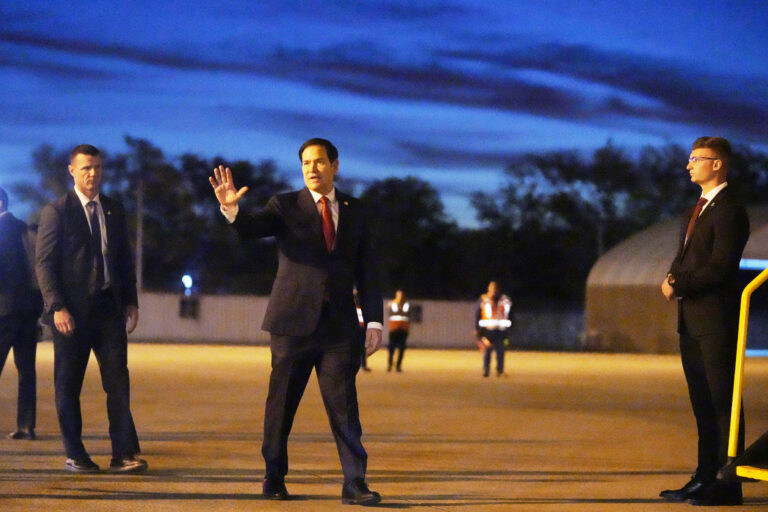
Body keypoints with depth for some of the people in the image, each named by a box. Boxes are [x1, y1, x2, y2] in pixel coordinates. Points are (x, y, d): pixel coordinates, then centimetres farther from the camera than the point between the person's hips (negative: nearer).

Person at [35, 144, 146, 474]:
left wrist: (131, 301, 8)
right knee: (68, 386, 3)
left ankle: (124, 454, -4)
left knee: (118, 381, -4)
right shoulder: (56, 212, -2)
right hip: (72, 311, -4)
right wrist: (57, 307, -15)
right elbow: (45, 264, -6)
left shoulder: (114, 211, 13)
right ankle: (74, 456, 11)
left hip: (109, 308, 4)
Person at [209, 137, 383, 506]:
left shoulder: (354, 210, 11)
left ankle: (354, 484, -3)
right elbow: (251, 227, -14)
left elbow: (366, 269, 11)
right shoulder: (286, 206, 3)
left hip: (339, 325, 1)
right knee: (281, 403, 6)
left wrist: (374, 320, 5)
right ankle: (274, 479, 20)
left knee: (344, 406, -4)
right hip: (293, 321, -1)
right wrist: (231, 209, -36)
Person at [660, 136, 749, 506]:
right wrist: (673, 278, -1)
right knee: (702, 403, 12)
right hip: (692, 320, 9)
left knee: (722, 401, -6)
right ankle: (705, 478, 18)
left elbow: (719, 267, -18)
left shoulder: (728, 210, -12)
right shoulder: (698, 209, 18)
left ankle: (727, 484, -3)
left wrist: (680, 286, -13)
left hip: (716, 319, -9)